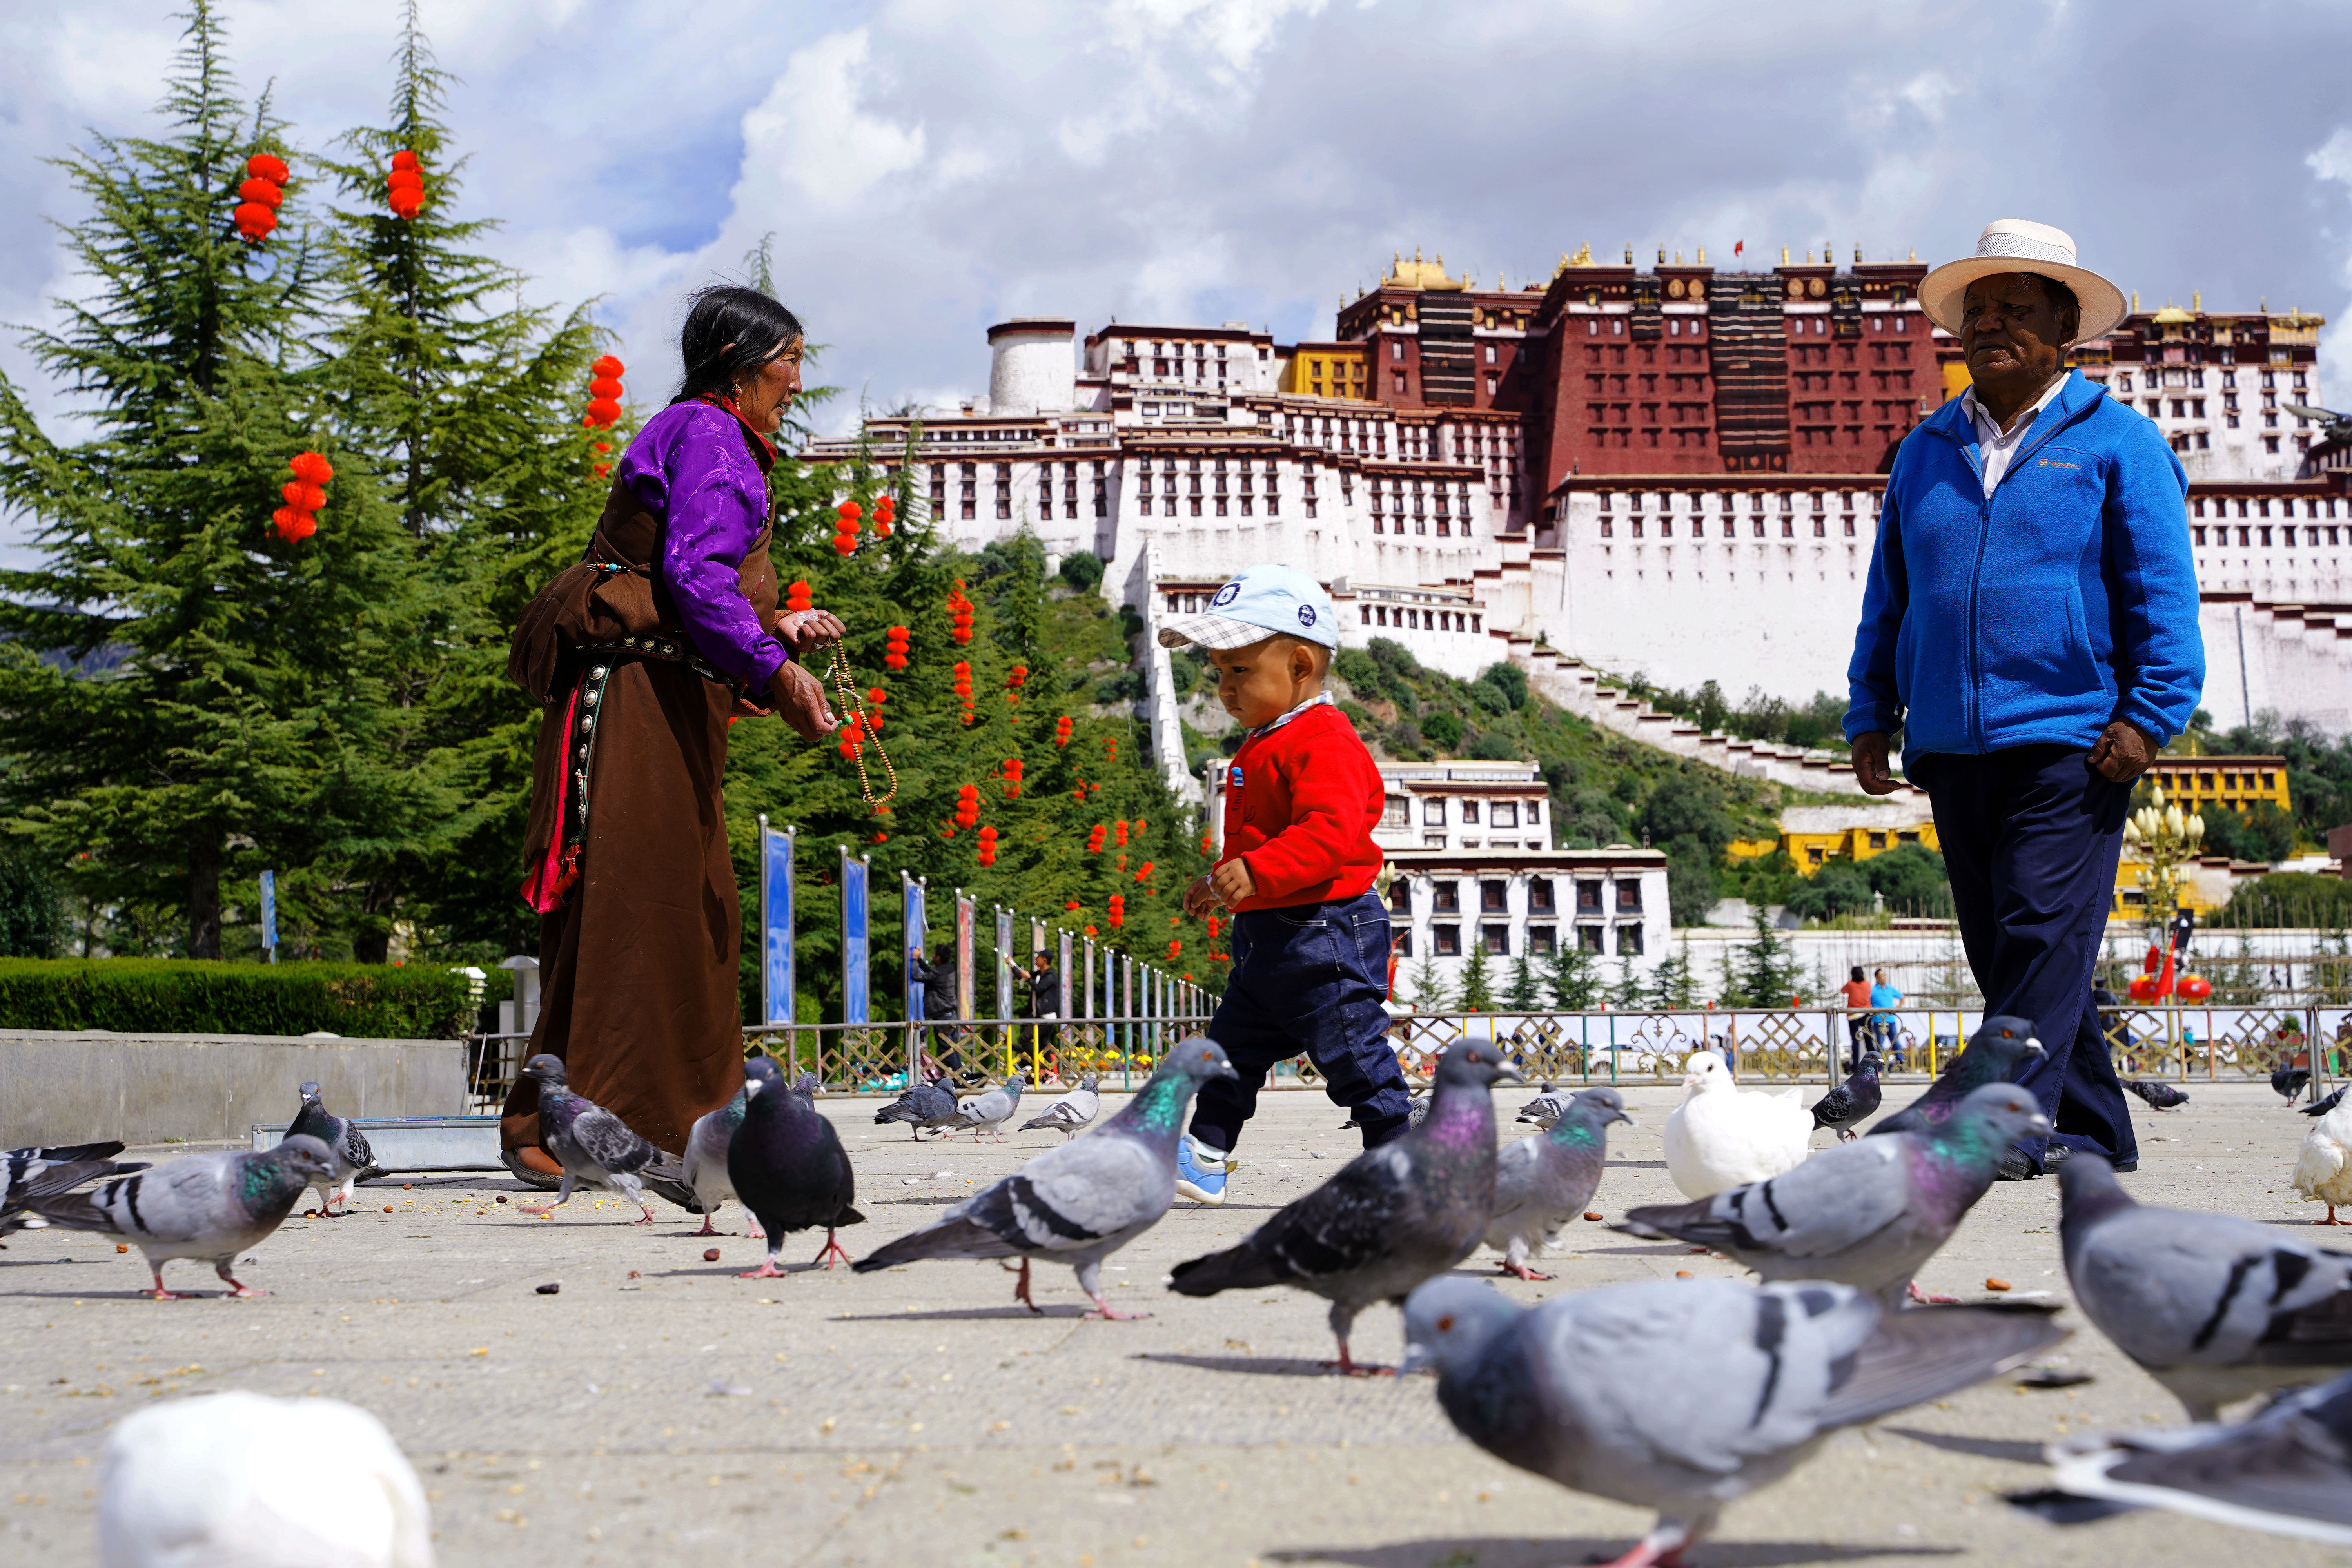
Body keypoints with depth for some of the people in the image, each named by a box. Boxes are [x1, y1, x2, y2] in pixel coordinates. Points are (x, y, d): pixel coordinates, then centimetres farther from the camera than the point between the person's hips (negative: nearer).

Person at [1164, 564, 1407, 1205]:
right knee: (1234, 1044, 14)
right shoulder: (1263, 747, 16)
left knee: (1353, 1054, -4)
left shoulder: (1323, 743, -18)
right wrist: (1221, 884, 31)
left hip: (1323, 932, -11)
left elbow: (1332, 832, -33)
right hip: (1266, 936, 11)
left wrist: (1258, 871, -43)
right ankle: (1207, 1154, 23)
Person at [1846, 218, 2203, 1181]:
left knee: (2044, 937, -12)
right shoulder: (1926, 451, 17)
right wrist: (1871, 716, 13)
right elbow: (1889, 596, 21)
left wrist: (2153, 714, -10)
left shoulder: (2117, 443, 4)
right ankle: (2092, 1131, 17)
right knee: (1999, 946, 7)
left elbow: (2163, 593, -1)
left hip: (2069, 741, -5)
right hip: (1951, 745, 5)